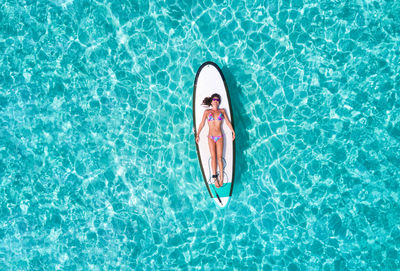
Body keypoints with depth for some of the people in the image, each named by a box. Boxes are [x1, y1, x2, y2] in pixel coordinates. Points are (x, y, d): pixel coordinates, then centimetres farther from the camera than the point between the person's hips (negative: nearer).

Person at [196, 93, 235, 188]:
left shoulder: (222, 111, 7)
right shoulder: (207, 112, 5)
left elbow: (228, 122, 10)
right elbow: (202, 124, 4)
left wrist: (233, 132, 6)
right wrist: (197, 135, 1)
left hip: (219, 137, 0)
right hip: (211, 137, 0)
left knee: (219, 157, -2)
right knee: (213, 157, -1)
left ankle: (221, 178, 3)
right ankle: (215, 178, 1)